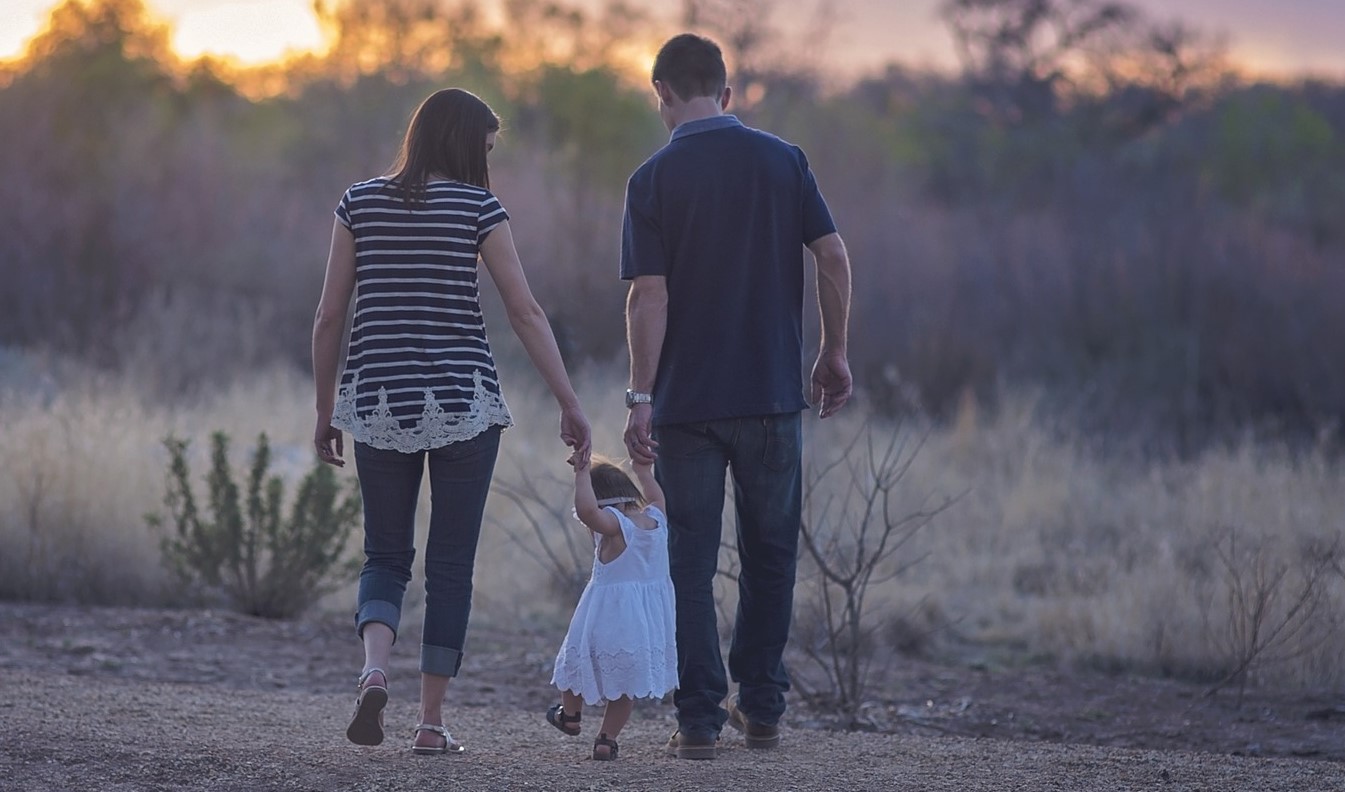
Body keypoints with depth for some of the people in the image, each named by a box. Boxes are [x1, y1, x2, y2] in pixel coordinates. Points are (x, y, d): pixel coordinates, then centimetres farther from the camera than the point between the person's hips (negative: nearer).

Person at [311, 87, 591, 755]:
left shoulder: (360, 203, 5)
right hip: (463, 401, -2)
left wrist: (325, 410, 13)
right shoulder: (477, 206, -2)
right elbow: (526, 313, -5)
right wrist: (570, 405, -1)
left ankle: (374, 669, -15)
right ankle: (432, 721, 6)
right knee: (451, 564, 7)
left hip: (378, 401, 2)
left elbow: (329, 316, 5)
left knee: (386, 556, 12)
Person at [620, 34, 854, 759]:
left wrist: (639, 398, -9)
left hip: (687, 401, -2)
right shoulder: (783, 161, 2)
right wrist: (834, 352, 9)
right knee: (769, 555, 15)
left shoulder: (654, 179, -5)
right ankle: (761, 709, 18)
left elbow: (649, 296, -11)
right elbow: (833, 257, -2)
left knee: (691, 563, 4)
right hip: (774, 393, 2)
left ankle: (700, 719, 1)